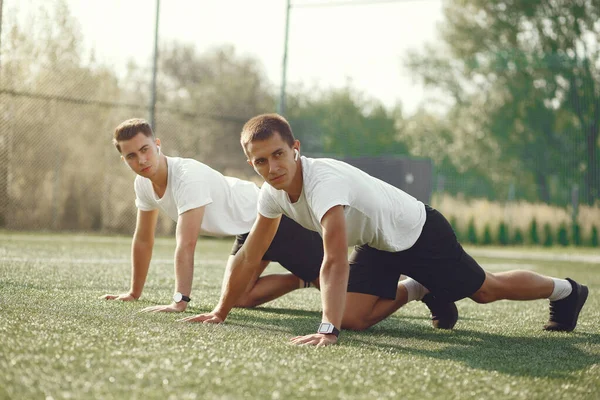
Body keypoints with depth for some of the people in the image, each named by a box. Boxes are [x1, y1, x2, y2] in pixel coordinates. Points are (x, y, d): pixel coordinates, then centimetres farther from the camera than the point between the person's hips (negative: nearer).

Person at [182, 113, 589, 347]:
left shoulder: (324, 182, -39)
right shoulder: (273, 194, -15)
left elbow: (335, 261, -49)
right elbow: (249, 257, -5)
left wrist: (328, 330, -55)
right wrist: (220, 312, -5)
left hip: (418, 232, -7)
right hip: (376, 244, 7)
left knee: (485, 289, 9)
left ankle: (564, 289, 39)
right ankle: (420, 292, 25)